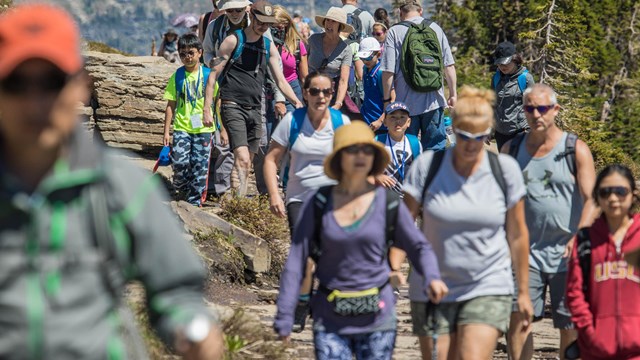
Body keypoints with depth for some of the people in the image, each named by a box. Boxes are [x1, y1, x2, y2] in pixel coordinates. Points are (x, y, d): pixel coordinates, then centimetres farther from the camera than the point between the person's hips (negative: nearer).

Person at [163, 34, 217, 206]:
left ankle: (195, 201, 10)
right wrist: (166, 132, 4)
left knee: (200, 166, -1)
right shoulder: (177, 76, 4)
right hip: (181, 127, 0)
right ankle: (181, 187, 16)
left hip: (204, 129, 0)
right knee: (180, 162, -13)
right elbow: (171, 106, 8)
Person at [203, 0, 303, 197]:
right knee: (242, 159, -20)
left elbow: (280, 80, 13)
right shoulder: (234, 41, -4)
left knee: (247, 162, 8)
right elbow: (213, 75, -3)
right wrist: (207, 109, -8)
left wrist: (297, 102, -2)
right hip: (233, 106, -6)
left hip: (255, 110, 6)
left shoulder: (269, 46, 13)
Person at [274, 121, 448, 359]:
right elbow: (296, 262, 0)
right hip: (330, 320, 0)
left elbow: (419, 247, 7)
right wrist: (284, 317, -3)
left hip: (376, 319, 0)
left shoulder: (388, 203, 0)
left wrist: (431, 277, -15)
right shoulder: (318, 205, -1)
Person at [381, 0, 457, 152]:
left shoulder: (394, 32, -5)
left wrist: (387, 99, -1)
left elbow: (388, 71, -10)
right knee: (435, 148, 7)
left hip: (407, 103, -2)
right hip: (434, 100, 2)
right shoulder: (435, 28, 4)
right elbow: (449, 65, 4)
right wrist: (453, 94, 11)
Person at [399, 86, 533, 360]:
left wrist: (523, 291, 9)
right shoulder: (427, 165, -5)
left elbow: (517, 234, 6)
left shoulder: (505, 169, -2)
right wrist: (393, 268, -17)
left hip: (488, 289, -1)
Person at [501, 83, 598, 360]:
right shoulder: (512, 149, 8)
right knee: (517, 318, -8)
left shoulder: (576, 150, -2)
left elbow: (591, 198, -9)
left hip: (566, 253, -2)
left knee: (570, 327, 3)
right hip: (526, 251, 2)